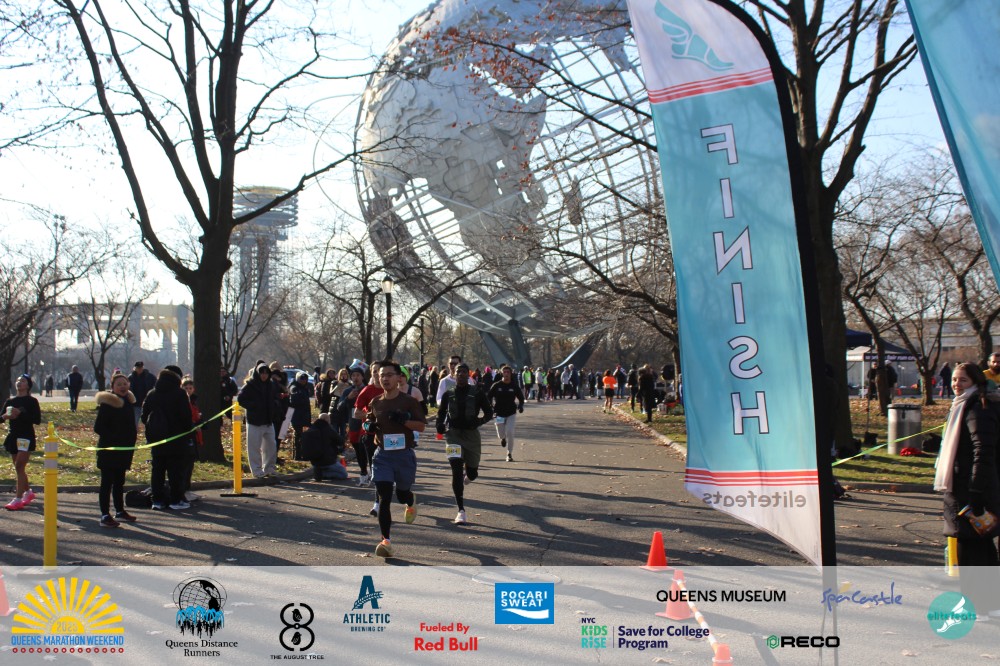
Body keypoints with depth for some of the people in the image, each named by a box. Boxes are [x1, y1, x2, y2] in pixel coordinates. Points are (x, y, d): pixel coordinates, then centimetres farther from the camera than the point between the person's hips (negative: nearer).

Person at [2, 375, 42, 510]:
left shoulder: (31, 401, -4)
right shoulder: (10, 401, 11)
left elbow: (37, 420, -12)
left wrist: (20, 414, -21)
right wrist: (5, 417, -12)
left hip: (26, 437, -6)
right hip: (12, 436, 6)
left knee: (19, 467, -14)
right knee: (19, 468, 13)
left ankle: (18, 499, -16)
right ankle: (28, 492, 32)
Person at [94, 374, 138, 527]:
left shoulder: (128, 402, 11)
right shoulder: (107, 404, -13)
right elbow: (98, 427, -16)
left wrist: (131, 442, 9)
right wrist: (114, 439, -18)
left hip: (124, 450, 8)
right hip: (109, 450, -8)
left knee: (119, 481, 17)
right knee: (107, 482, -5)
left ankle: (120, 511, 26)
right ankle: (105, 516, -3)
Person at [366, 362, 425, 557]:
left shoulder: (409, 401, -5)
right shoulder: (376, 402, 6)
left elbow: (421, 426, -6)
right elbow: (369, 420, 21)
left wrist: (404, 420, -22)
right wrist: (369, 426, -3)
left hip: (404, 454, -2)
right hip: (382, 455, 2)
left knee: (402, 494, 14)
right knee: (384, 497, -8)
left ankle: (411, 503, 54)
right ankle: (386, 541, -6)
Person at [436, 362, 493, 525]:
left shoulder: (476, 393, -1)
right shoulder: (448, 394, 3)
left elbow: (489, 413, 3)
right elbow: (441, 412, 16)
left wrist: (479, 421, -16)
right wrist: (440, 426, -4)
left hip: (471, 434, 0)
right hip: (453, 434, 0)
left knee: (472, 473, 8)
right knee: (456, 471, -12)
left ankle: (465, 479, 50)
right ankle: (461, 511, -9)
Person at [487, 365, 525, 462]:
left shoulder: (514, 386, -3)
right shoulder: (496, 385, -5)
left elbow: (521, 397, 9)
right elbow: (488, 397, 2)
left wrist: (520, 406, -10)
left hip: (511, 413, 0)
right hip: (499, 414, 1)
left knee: (510, 433, -14)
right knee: (501, 434, 7)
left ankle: (509, 454, 0)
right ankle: (503, 438, 48)